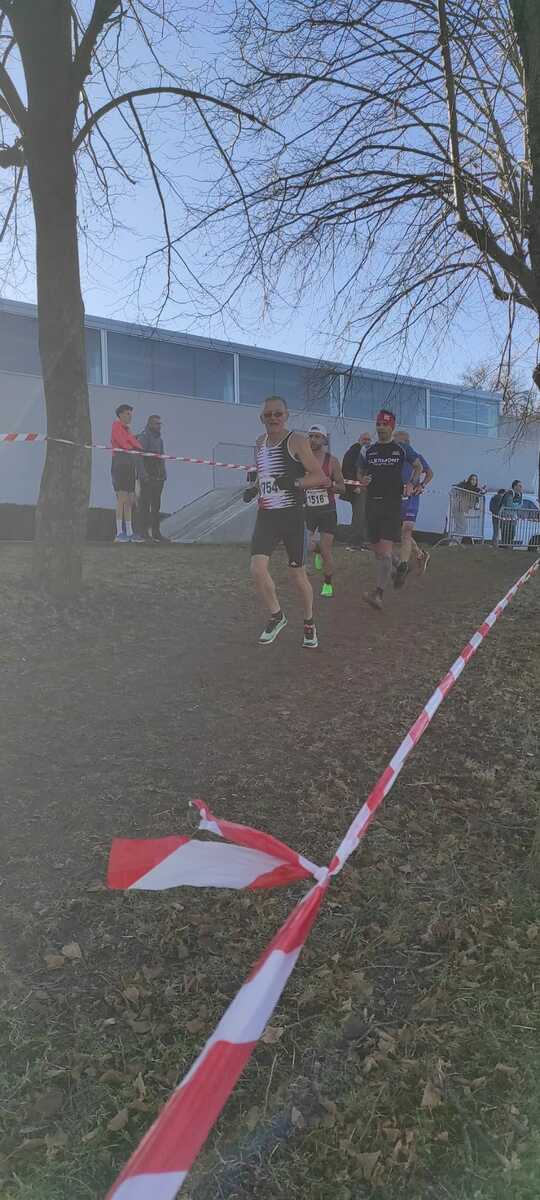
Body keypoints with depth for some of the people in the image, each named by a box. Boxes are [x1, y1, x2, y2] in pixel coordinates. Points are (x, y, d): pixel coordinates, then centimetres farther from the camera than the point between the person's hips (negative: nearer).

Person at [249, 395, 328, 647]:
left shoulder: (296, 441, -8)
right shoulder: (260, 442, 11)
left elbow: (321, 477, -12)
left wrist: (294, 482, -27)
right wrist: (253, 489, 9)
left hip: (291, 516, -5)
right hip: (266, 515, 5)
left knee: (297, 574, 3)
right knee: (257, 569, -11)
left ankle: (309, 623, 27)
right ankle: (276, 616, 13)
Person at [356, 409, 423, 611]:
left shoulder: (402, 449, 5)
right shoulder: (367, 450, 11)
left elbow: (418, 467, 19)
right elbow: (361, 473, 22)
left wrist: (412, 484, 1)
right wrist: (362, 481, -2)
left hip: (392, 504, -4)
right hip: (372, 503, 4)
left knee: (385, 550, -16)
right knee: (376, 550, 10)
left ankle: (378, 594, -24)